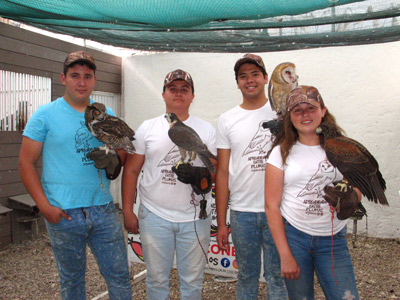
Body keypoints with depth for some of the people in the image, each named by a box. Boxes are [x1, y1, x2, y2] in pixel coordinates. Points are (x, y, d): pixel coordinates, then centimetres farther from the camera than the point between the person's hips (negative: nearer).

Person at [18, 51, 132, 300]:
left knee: (119, 275, 9)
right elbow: (26, 163, -3)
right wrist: (45, 206, -11)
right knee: (72, 279, 16)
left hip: (103, 210, 2)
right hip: (63, 214, -2)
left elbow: (122, 156, 13)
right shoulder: (45, 115, -2)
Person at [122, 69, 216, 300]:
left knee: (193, 281, 14)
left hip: (195, 217, 0)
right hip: (154, 216, 0)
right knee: (157, 279, 14)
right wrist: (127, 211, 1)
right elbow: (131, 170, 5)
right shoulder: (147, 129, 3)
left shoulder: (207, 130, 3)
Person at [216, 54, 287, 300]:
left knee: (277, 277, 10)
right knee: (247, 276, 15)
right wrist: (221, 222, 4)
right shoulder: (227, 120, 5)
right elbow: (223, 173, 5)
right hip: (242, 212, 2)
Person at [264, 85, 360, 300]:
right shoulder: (281, 152, -2)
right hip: (293, 235, -1)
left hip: (333, 239, 2)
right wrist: (285, 255, -9)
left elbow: (356, 192, 11)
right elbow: (271, 206, -4)